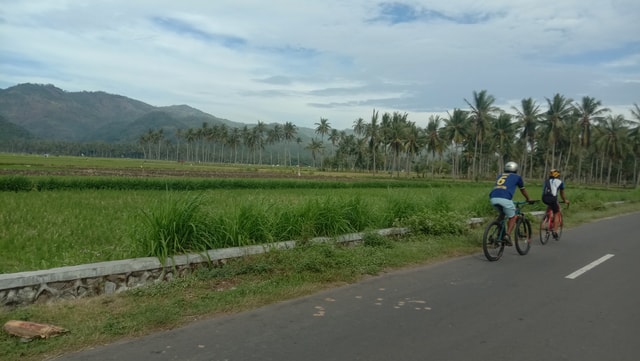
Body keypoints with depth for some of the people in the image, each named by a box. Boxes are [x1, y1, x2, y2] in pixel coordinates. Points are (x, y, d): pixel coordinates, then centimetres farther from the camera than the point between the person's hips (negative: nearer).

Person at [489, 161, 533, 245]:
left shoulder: (500, 176, 32)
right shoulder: (517, 177, 21)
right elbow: (523, 190, 36)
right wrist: (528, 199, 54)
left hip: (493, 198, 4)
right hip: (505, 199, -4)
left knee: (502, 213, 30)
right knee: (512, 218, 15)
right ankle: (507, 235, -5)